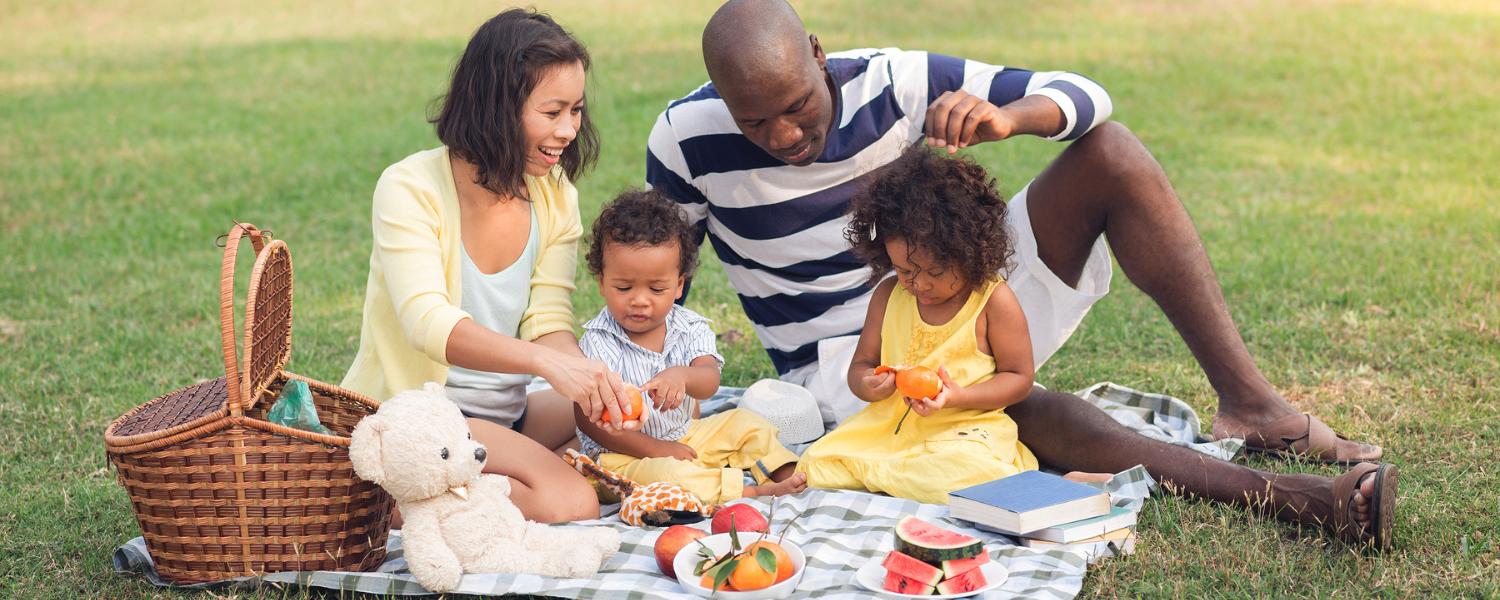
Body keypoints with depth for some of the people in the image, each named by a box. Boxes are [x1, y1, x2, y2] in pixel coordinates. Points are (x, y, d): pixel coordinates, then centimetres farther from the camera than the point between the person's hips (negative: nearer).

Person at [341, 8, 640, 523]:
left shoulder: (554, 194, 3)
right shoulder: (410, 190, -16)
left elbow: (549, 321, -3)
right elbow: (428, 322, -29)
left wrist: (594, 383, -26)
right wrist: (545, 361, -44)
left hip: (506, 415, 8)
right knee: (569, 503, -28)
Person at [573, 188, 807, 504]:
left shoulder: (690, 329, -2)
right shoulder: (599, 343, -13)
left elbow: (710, 381, -18)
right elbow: (588, 419, -15)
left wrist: (681, 376, -44)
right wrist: (654, 448, -20)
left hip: (685, 437, 6)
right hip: (625, 455, -6)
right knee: (665, 473, -34)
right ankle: (754, 492, -31)